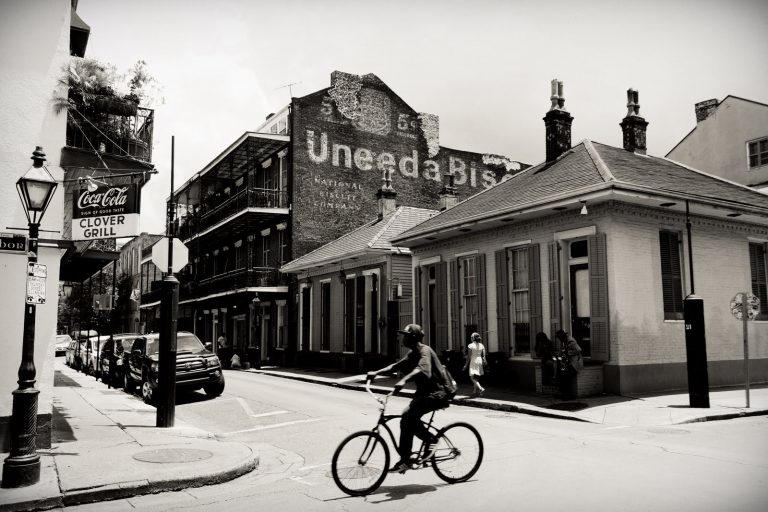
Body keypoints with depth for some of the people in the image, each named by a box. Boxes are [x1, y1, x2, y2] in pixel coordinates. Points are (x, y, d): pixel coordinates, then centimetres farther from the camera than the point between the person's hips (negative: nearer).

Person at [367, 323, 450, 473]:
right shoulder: (412, 354, 12)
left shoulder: (425, 350, -17)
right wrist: (376, 373, -5)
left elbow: (421, 369, -36)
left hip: (436, 394, -9)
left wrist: (403, 380, -51)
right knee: (406, 420, -2)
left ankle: (430, 439, -5)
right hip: (423, 392, 9)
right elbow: (396, 366, 8)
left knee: (409, 415, -26)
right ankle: (405, 460, 5)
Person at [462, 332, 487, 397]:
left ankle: (481, 388, -26)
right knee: (476, 378, 15)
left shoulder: (470, 345, -8)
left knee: (472, 378, -8)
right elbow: (483, 356, 1)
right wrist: (484, 361, 2)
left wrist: (466, 365, -4)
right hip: (480, 361, 6)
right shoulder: (482, 345, 6)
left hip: (473, 362, -6)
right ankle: (475, 392, 18)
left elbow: (469, 356, -9)